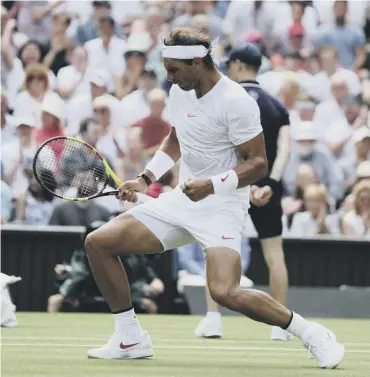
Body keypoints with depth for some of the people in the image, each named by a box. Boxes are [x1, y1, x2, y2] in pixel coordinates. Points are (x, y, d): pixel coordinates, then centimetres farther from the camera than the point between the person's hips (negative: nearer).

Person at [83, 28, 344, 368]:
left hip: (222, 208, -8)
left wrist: (212, 185, -29)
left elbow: (258, 163, -17)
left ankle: (312, 334, -12)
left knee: (225, 292, -30)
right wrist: (146, 179, 14)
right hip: (181, 201, 8)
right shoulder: (180, 92, 7)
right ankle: (131, 339, 11)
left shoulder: (235, 102, -17)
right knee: (98, 243, 1)